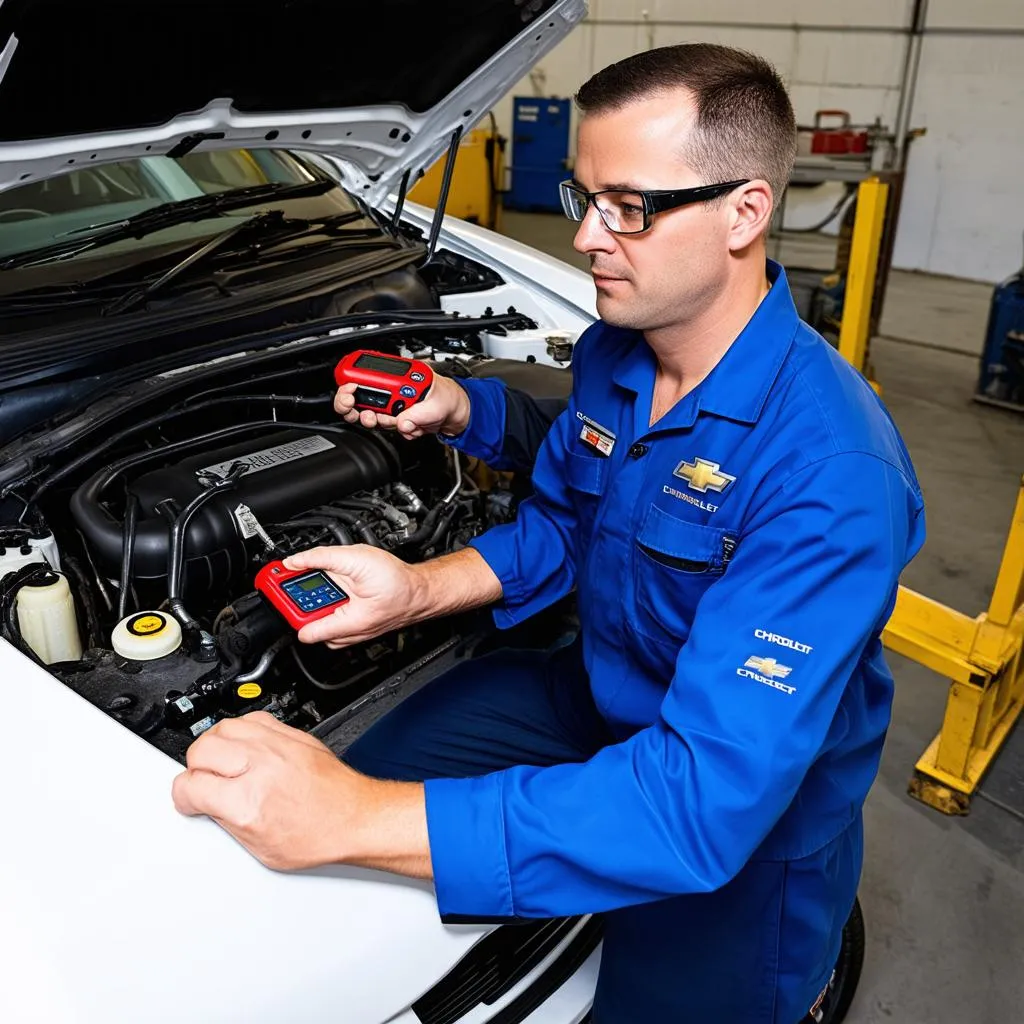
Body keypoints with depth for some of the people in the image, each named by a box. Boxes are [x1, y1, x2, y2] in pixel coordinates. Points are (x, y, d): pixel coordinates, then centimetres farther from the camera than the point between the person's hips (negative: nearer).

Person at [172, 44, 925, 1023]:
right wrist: (419, 590, -13)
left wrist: (351, 818, -44)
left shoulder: (828, 470, -33)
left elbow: (707, 800, -39)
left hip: (749, 823, -5)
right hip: (597, 694, 6)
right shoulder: (610, 351, -6)